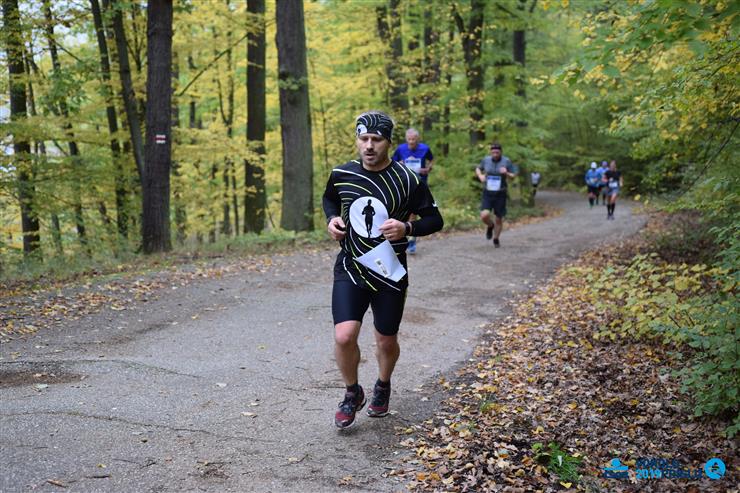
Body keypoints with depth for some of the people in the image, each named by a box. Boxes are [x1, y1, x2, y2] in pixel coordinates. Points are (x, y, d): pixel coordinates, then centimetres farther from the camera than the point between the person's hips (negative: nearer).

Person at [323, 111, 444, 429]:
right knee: (344, 337, -16)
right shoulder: (341, 174, -2)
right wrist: (332, 219, -2)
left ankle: (383, 386, 45)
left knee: (386, 342, 12)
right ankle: (352, 393, 13)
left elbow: (435, 219, -3)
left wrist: (407, 228, -22)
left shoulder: (408, 181, -11)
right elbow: (329, 199, 20)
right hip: (350, 269, 1)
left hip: (389, 273, -1)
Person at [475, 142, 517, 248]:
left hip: (500, 194, -1)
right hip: (487, 193, 1)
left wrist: (506, 173, -25)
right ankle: (490, 226, 17)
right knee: (484, 216, -19)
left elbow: (513, 176, -3)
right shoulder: (486, 160, -3)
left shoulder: (506, 161, -8)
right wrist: (480, 176, -7)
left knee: (498, 219, 7)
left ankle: (496, 239, 34)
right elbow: (478, 169, 15)